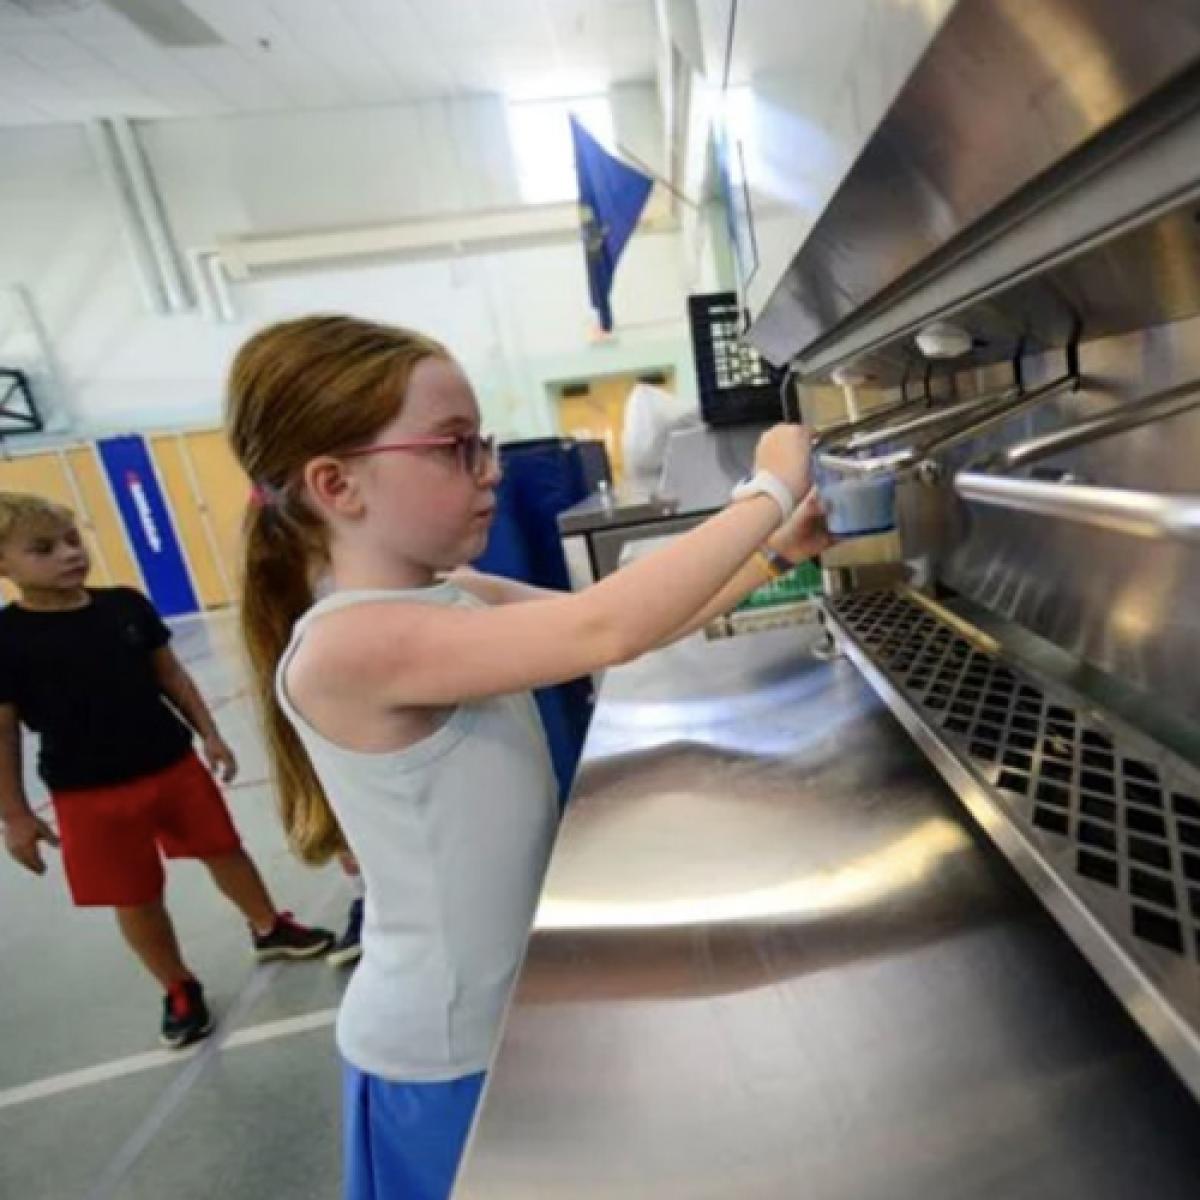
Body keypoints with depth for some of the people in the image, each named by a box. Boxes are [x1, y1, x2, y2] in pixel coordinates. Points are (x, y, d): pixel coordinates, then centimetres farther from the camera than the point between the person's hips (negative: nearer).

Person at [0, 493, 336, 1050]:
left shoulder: (126, 605, -6)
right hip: (90, 793, -2)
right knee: (135, 899, 12)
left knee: (224, 852, 16)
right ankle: (180, 990, 36)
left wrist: (208, 734, 3)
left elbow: (169, 673, 3)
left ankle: (270, 928, 42)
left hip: (173, 762, 3)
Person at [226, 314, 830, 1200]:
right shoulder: (349, 644, -30)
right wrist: (771, 490, -28)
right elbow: (608, 631, -39)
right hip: (448, 1050, -7)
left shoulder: (459, 600, -5)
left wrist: (778, 548, -9)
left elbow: (637, 627, -2)